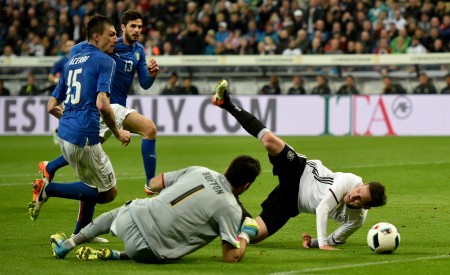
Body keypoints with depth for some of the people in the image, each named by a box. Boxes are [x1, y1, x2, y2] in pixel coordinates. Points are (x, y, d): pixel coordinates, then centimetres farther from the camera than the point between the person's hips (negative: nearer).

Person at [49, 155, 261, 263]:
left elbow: (154, 183, 16)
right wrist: (247, 234, 11)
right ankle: (113, 256, 8)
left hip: (132, 218, 5)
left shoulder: (199, 171, 7)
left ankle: (67, 243, 38)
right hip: (148, 250, -5)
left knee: (123, 208, 39)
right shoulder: (231, 209, -7)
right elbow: (231, 257, -7)